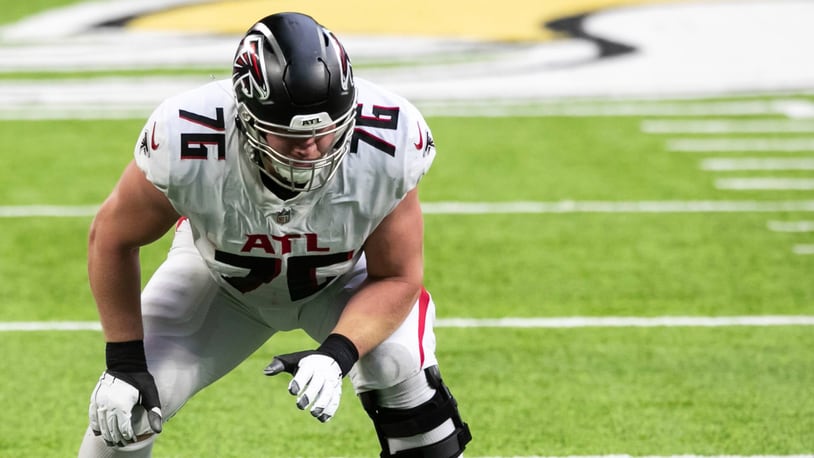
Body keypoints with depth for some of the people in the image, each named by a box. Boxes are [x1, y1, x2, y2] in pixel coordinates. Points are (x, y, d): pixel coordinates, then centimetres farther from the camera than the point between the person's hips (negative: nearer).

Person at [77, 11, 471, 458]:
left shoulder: (386, 148, -37)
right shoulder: (187, 146, -38)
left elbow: (397, 277, -20)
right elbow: (112, 239, -17)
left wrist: (336, 354, -38)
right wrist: (124, 362, -15)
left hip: (346, 276, 0)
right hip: (221, 274, 0)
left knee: (400, 370, -26)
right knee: (128, 402, -12)